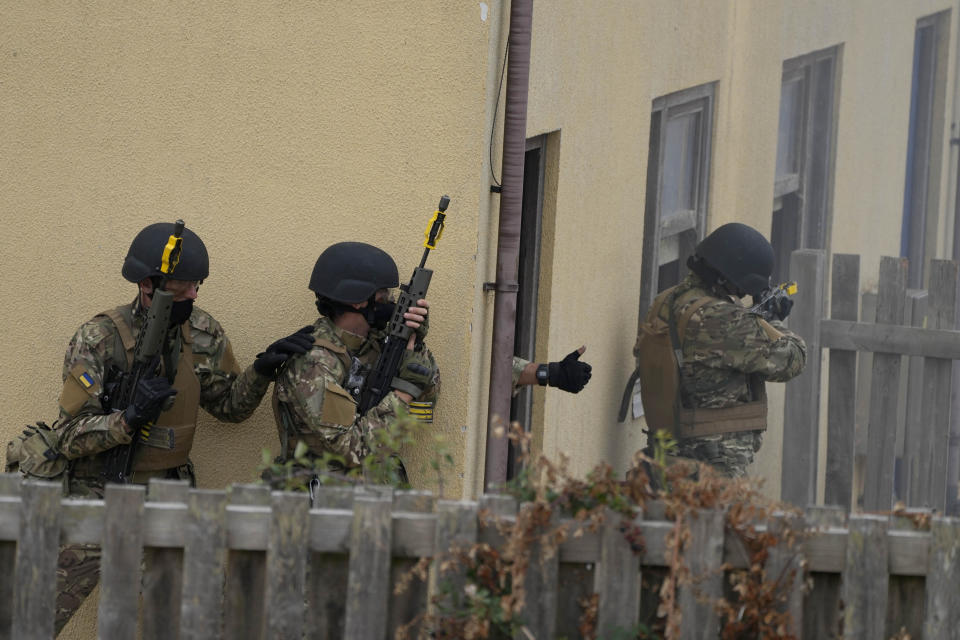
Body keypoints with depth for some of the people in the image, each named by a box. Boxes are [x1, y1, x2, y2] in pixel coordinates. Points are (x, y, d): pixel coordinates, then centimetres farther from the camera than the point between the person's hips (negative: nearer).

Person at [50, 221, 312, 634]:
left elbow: (230, 406, 12)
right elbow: (69, 437, -17)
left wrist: (263, 370, -6)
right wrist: (130, 417, -33)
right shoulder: (98, 339, -16)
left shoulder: (203, 334, -1)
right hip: (99, 498, -4)